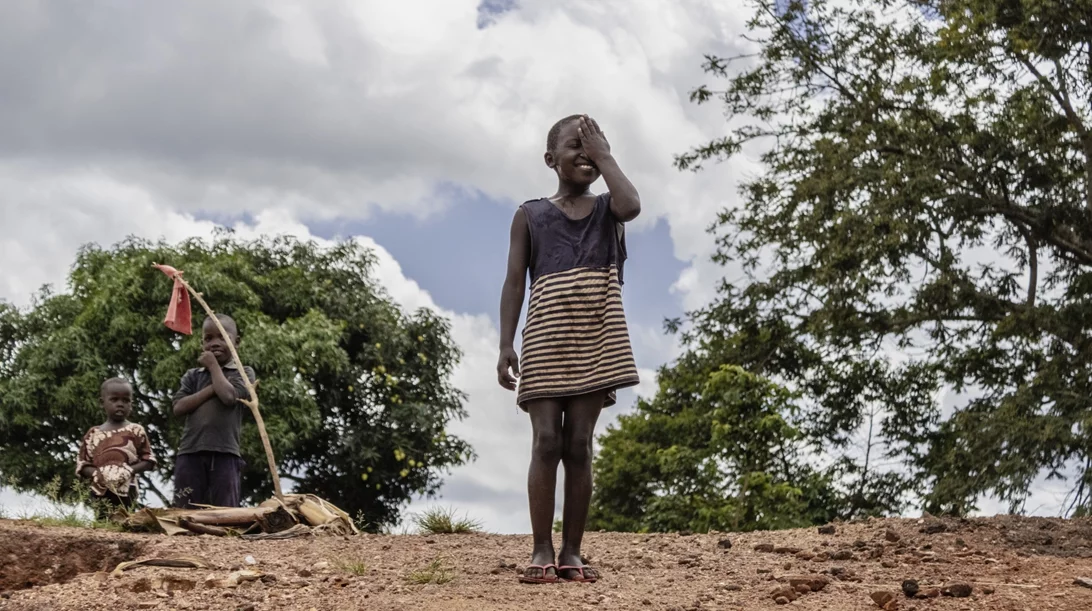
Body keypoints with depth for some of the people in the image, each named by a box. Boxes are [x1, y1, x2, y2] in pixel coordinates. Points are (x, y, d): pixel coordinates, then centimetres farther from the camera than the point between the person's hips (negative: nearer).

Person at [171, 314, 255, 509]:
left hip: (225, 452, -3)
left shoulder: (243, 373, 9)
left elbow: (229, 396, -11)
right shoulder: (193, 376, 17)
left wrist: (213, 366, 3)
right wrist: (212, 389, -5)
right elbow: (179, 407, 2)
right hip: (190, 452, 3)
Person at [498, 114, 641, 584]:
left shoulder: (607, 210, 11)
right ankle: (542, 551, -3)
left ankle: (571, 552, 4)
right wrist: (505, 346, -5)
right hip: (547, 337, -1)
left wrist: (605, 155, -3)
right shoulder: (531, 215, 8)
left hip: (595, 339, 1)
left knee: (579, 444, 1)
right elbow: (514, 283, 4)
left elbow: (632, 205, -15)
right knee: (546, 442, -6)